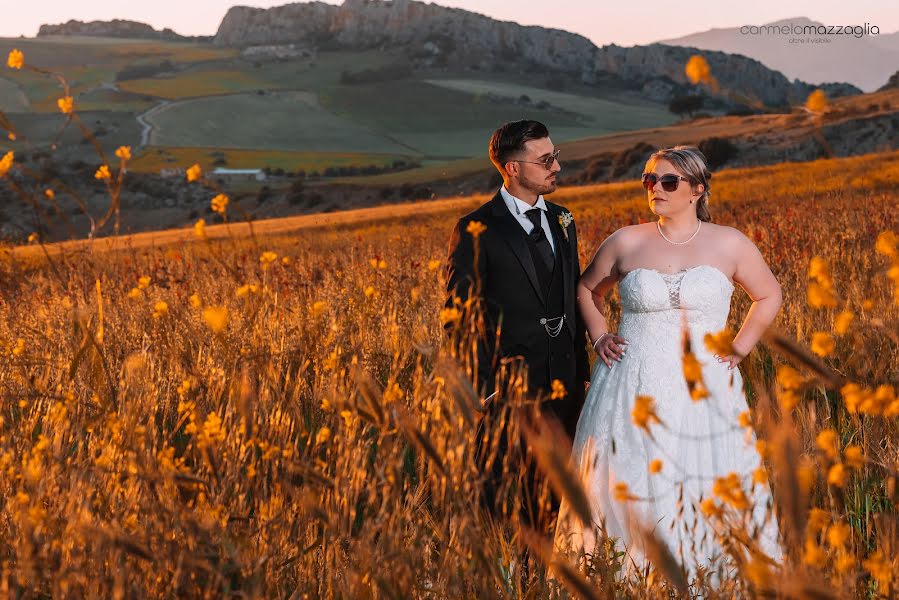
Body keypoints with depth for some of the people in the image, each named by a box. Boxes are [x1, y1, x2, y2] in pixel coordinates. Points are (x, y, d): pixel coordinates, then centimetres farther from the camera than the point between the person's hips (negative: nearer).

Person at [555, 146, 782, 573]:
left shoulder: (729, 245, 3)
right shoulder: (626, 242, 4)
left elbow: (769, 297, 18)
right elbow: (587, 289, 22)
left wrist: (739, 348, 7)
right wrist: (599, 337, 9)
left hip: (702, 390, 0)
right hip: (633, 391, 1)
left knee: (711, 496, -3)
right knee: (628, 489, -2)